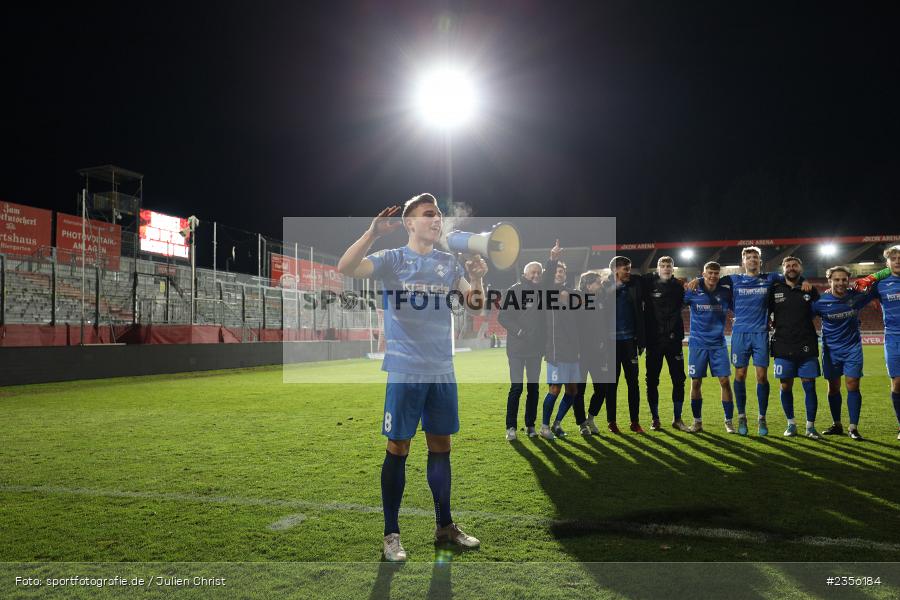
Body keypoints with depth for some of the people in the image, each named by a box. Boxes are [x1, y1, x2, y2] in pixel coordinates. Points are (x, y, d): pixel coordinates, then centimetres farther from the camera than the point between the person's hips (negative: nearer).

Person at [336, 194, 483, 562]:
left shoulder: (449, 263, 10)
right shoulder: (392, 260, -4)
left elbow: (474, 305, 6)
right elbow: (345, 268, -19)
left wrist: (477, 279, -13)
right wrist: (374, 232, -31)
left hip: (442, 370, 5)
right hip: (405, 371, -4)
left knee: (441, 447, 12)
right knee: (398, 448, 1)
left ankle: (445, 525, 26)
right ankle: (391, 534, 14)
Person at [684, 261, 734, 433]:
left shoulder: (726, 292, 1)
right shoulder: (692, 292, -3)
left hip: (718, 344, 1)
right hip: (697, 343, -1)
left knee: (725, 381, -4)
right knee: (696, 382, 2)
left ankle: (729, 421, 8)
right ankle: (697, 421, 15)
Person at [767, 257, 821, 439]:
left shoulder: (810, 290, 6)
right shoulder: (775, 290, 6)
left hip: (806, 347, 0)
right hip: (783, 347, 0)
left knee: (809, 386, 0)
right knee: (786, 386, 5)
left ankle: (810, 426, 11)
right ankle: (791, 424, 19)